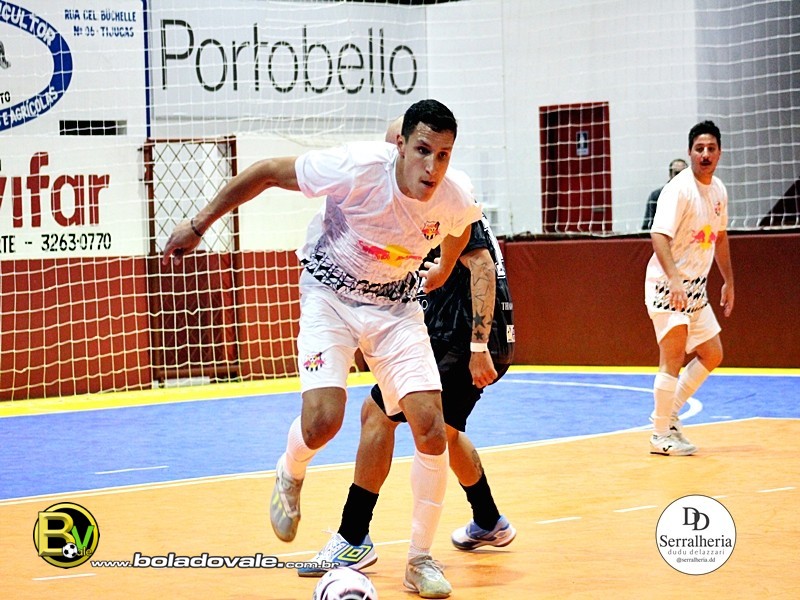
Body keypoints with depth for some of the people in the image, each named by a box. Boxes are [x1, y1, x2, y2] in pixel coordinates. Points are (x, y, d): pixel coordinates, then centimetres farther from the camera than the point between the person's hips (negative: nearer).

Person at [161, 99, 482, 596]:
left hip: (396, 304, 3)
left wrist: (444, 271, 27)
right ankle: (290, 477, 16)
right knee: (323, 418, -22)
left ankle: (422, 559, 5)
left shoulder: (456, 197, -18)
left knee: (431, 426, -11)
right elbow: (268, 172, -17)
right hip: (330, 294, -3)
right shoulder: (358, 168, -30)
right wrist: (199, 225, -12)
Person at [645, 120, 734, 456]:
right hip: (667, 285, -9)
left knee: (712, 355, 12)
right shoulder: (679, 189, -18)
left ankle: (669, 412, 24)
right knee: (673, 359, -12)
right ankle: (661, 435, -4)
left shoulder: (718, 190, 7)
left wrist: (729, 282, 25)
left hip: (695, 286, 9)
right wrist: (675, 280, -41)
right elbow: (659, 236, -29)